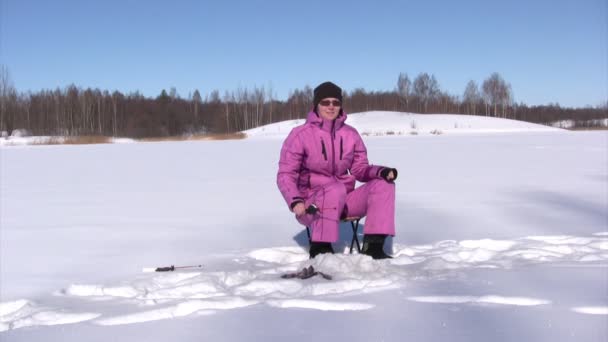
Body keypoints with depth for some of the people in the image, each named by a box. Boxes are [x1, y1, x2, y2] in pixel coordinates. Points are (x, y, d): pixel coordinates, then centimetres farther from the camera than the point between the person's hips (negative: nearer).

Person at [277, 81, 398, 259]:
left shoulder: (350, 134, 5)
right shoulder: (300, 135, -8)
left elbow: (360, 169, 8)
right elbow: (285, 175, -9)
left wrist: (382, 171, -14)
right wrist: (295, 201, -28)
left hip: (343, 202, 5)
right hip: (312, 206, -5)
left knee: (384, 184, -15)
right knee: (336, 188, -37)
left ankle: (373, 246, -19)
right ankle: (320, 248, -26)